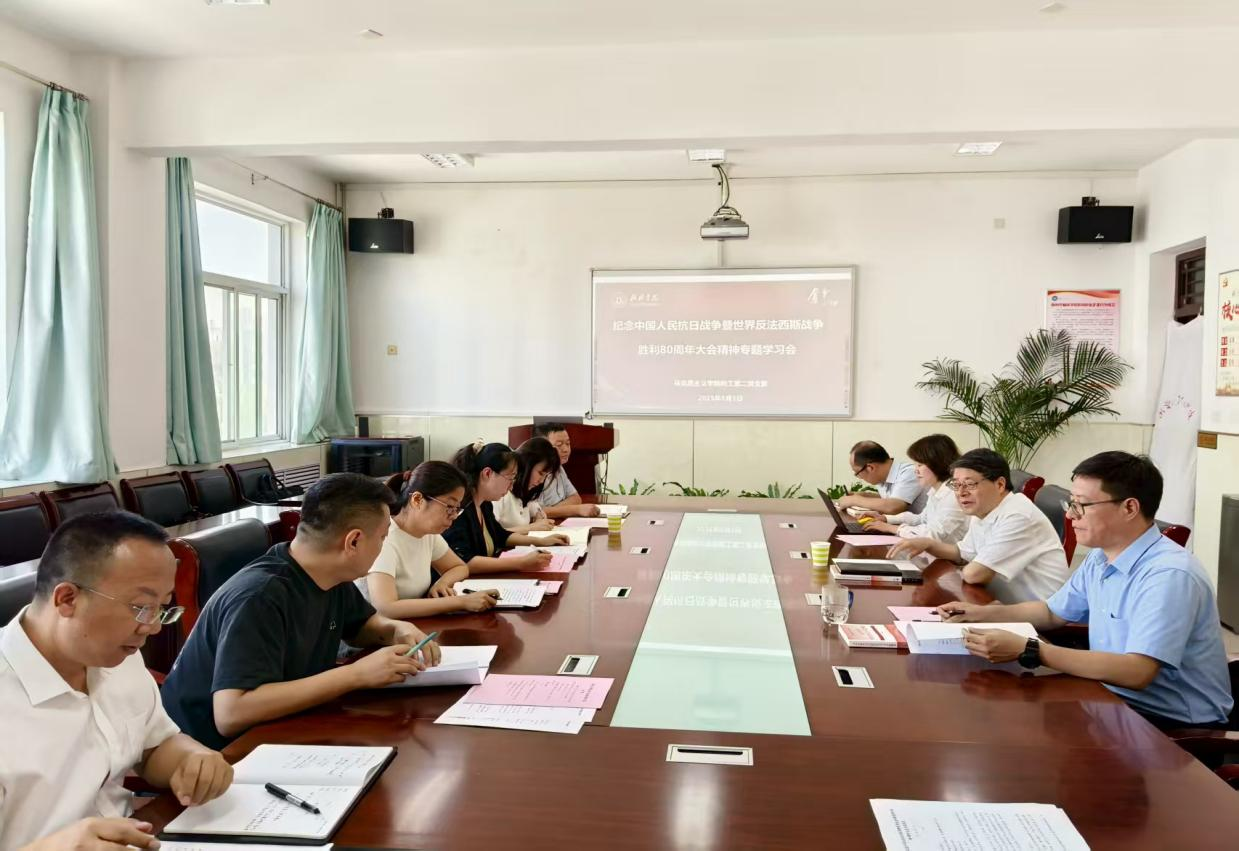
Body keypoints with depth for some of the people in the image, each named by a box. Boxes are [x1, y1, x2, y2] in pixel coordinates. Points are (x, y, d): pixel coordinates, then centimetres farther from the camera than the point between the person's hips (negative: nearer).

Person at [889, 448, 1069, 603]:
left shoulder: (1017, 517, -23)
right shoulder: (982, 513, 7)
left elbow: (973, 574, -25)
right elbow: (964, 553, 23)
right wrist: (928, 544, 5)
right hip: (1005, 605, 8)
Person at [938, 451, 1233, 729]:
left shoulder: (1169, 575, -25)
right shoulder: (1100, 558, 4)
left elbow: (1137, 672, -34)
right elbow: (1053, 612, 19)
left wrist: (1029, 650, -36)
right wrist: (982, 613, 6)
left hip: (1179, 724, -8)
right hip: (1118, 699, 8)